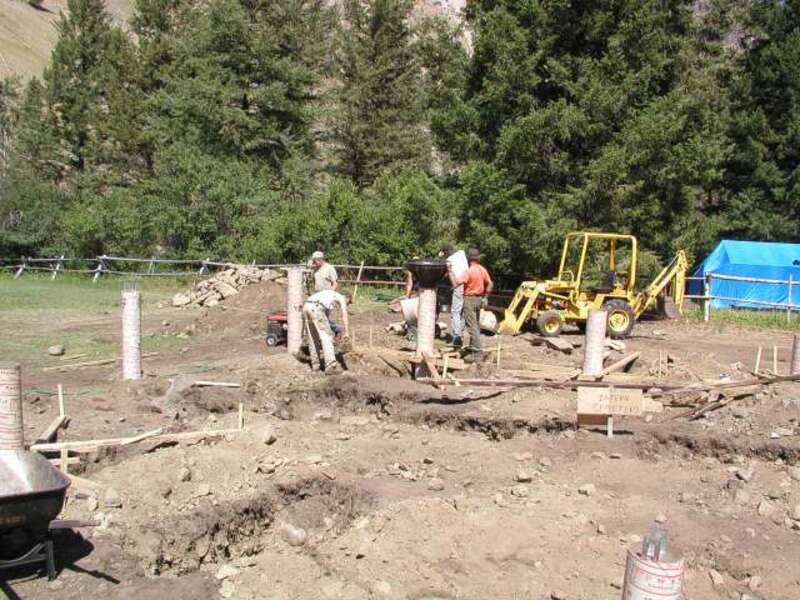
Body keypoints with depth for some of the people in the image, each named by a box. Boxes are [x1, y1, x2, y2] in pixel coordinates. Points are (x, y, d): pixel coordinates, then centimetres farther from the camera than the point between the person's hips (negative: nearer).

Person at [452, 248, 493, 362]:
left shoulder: (469, 271, -20)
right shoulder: (483, 270, 4)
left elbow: (455, 283, -27)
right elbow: (490, 285, 11)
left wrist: (450, 271, -17)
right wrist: (485, 297, 19)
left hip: (470, 300, -8)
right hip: (479, 299, 8)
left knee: (472, 327, -7)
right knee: (476, 325, 20)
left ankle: (477, 353, -10)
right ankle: (473, 347, 35)